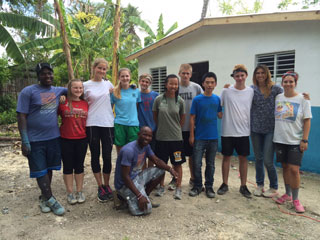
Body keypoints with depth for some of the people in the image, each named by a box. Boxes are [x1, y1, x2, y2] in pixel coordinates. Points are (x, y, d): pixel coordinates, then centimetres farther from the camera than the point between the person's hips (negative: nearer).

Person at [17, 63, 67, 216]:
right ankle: (50, 200, 13)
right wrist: (25, 141, -13)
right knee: (41, 171, 2)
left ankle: (44, 197, 29)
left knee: (49, 169, 13)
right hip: (35, 140, -4)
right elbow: (22, 117, -8)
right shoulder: (28, 91, -6)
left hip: (54, 138, 5)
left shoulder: (58, 91, 8)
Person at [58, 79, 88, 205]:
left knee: (79, 166, 12)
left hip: (82, 139, 2)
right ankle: (70, 193, 22)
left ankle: (79, 192, 25)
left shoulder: (86, 104, 4)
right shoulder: (62, 102, -5)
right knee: (68, 166, 8)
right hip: (66, 140, -2)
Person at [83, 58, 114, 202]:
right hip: (92, 125, -1)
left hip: (108, 124, 2)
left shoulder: (108, 84, 9)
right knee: (95, 156, 6)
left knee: (107, 156, 3)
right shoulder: (86, 85, 3)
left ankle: (106, 185, 21)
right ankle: (100, 187, 19)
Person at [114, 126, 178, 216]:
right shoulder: (129, 150, -27)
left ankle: (145, 196, 6)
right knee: (146, 208, -20)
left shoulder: (146, 146, 0)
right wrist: (139, 196, -28)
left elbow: (156, 160, 5)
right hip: (125, 184, -9)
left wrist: (169, 168, -14)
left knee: (160, 170, 0)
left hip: (137, 176, 9)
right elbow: (125, 176, -27)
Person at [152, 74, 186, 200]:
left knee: (177, 164, 7)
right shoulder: (158, 99, -4)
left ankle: (178, 188, 21)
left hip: (176, 137, 0)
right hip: (161, 137, 1)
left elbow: (182, 118, 9)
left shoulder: (180, 101, -3)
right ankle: (161, 186, 30)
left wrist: (175, 128, 10)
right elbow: (155, 116, 8)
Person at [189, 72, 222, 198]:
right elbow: (192, 118, -3)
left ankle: (209, 186, 27)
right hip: (199, 137, -2)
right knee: (197, 164, 4)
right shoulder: (197, 99, -5)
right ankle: (197, 186, 22)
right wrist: (191, 135, -6)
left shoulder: (217, 99, 3)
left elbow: (220, 115, 8)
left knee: (210, 164, 13)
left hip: (213, 137, 2)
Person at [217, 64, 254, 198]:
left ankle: (243, 186, 23)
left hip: (244, 131, 2)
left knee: (243, 158, 9)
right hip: (227, 131, -2)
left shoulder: (251, 91, 3)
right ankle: (225, 184, 24)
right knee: (226, 157, 9)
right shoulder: (226, 91, -4)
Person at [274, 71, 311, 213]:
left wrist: (305, 140, -10)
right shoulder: (277, 98, 5)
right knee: (285, 167, 13)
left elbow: (307, 121, -5)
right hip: (280, 139, 4)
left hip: (296, 141, -3)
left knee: (294, 169, -6)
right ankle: (287, 194, 29)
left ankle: (295, 199, 11)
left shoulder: (302, 99, -5)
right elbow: (273, 116, 13)